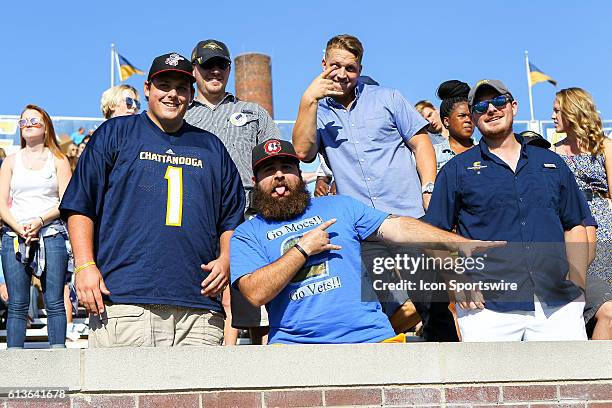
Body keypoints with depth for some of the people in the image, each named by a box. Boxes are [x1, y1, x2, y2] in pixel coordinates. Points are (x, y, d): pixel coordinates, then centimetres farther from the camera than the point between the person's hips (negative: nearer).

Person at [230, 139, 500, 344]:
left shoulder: (339, 206, 19)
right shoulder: (246, 234, 11)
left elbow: (397, 228, 10)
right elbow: (256, 293, -5)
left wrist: (462, 244, 0)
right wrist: (304, 248, -3)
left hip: (371, 336, 2)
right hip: (294, 343, -1)